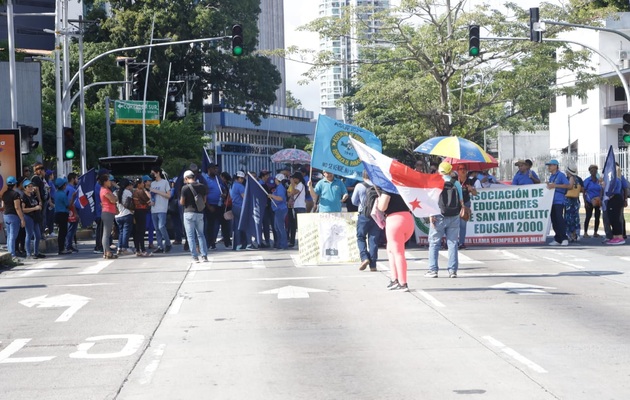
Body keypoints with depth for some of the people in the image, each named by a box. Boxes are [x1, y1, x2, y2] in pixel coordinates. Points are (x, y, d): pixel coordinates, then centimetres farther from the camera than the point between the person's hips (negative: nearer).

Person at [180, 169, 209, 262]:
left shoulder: (185, 188, -10)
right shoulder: (202, 186, 4)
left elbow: (182, 203, -6)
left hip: (189, 213, -4)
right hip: (199, 213, 4)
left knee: (190, 235, 2)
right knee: (201, 234, 13)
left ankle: (195, 257, -2)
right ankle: (204, 256, 7)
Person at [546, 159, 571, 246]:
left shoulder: (561, 175, -4)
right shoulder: (551, 177, 19)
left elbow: (569, 186, -11)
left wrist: (555, 185, -15)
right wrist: (548, 186, 5)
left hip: (559, 201, -8)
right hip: (552, 201, 8)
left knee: (559, 219, -12)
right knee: (554, 220, 7)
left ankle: (564, 238, -10)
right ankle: (557, 239, 11)